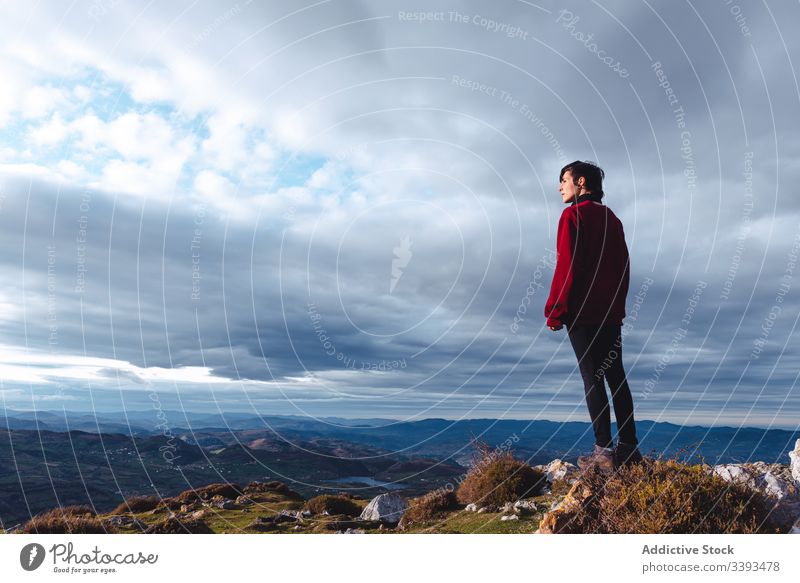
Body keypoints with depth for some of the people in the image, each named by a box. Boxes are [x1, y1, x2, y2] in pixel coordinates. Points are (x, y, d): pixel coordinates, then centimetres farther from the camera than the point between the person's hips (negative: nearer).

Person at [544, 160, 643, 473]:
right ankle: (628, 447, 15)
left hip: (582, 312, -7)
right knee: (616, 376, 11)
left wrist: (554, 311, -11)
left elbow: (567, 267, -15)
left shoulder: (573, 215, -7)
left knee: (592, 378, -4)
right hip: (612, 312, 8)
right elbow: (623, 266, 17)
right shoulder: (611, 218, 16)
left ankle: (604, 451, -2)